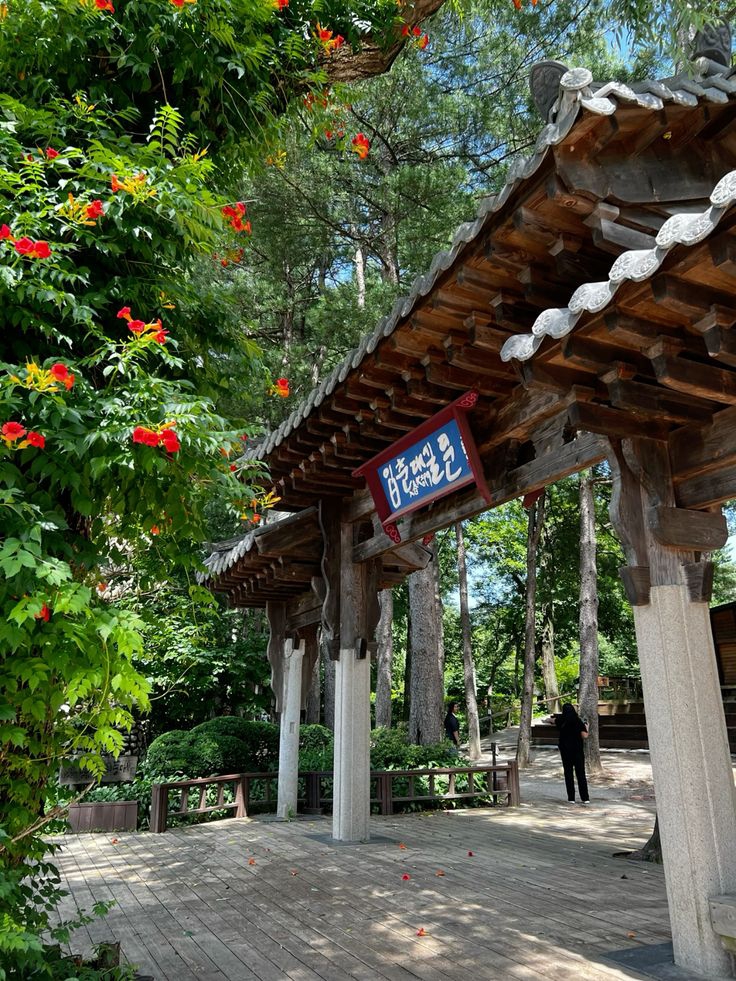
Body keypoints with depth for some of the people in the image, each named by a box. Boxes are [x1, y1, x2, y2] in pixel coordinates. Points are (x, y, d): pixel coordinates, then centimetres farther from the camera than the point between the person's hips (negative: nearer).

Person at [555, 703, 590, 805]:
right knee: (581, 774, 6)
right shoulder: (578, 721, -9)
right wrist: (586, 728, 5)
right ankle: (585, 798, 7)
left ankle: (571, 798, 6)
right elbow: (584, 736, -14)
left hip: (565, 750, 1)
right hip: (578, 750, -1)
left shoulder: (561, 721, -1)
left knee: (568, 773, 6)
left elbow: (553, 720, 22)